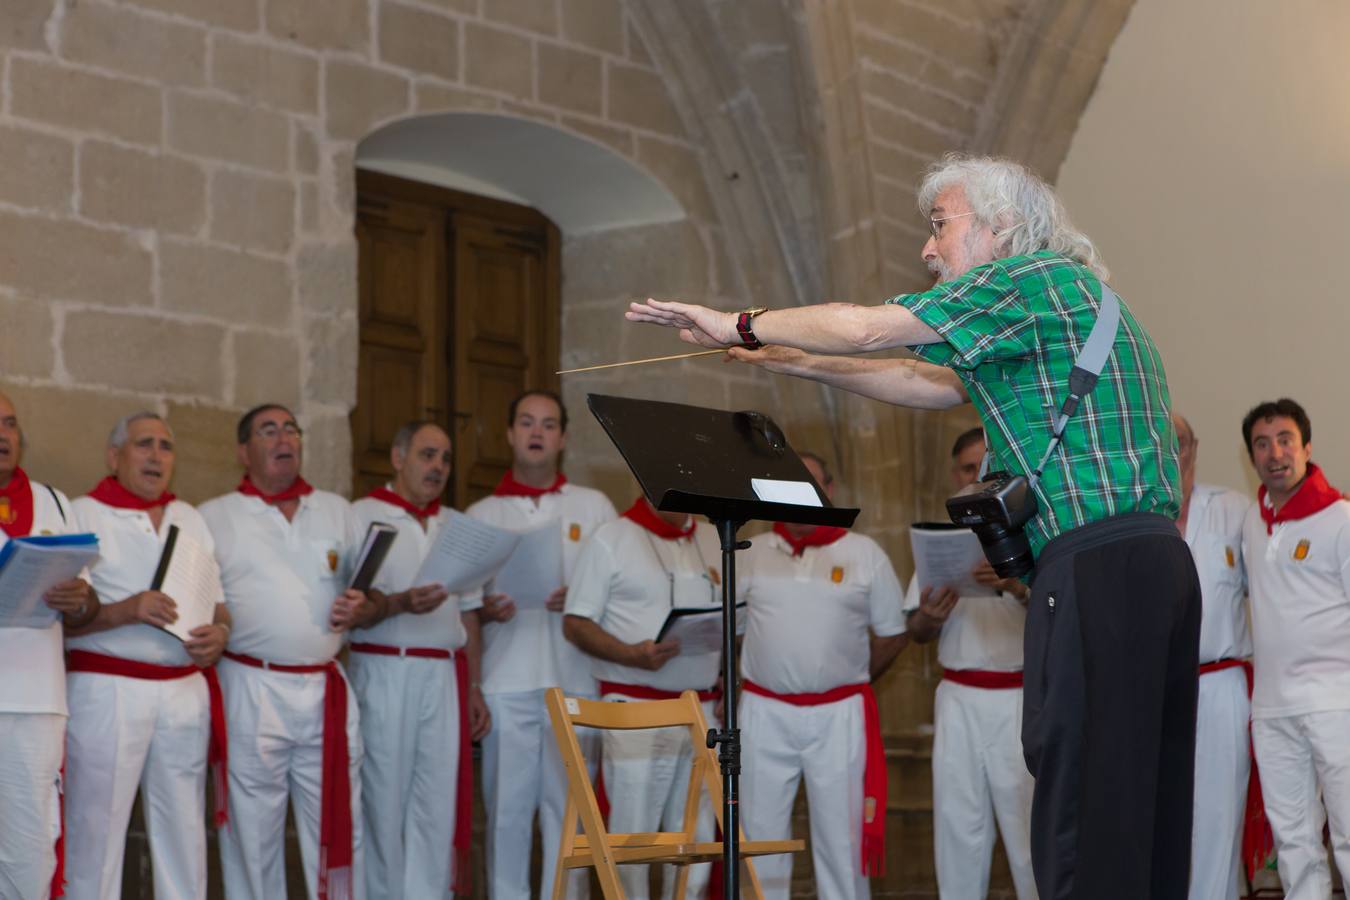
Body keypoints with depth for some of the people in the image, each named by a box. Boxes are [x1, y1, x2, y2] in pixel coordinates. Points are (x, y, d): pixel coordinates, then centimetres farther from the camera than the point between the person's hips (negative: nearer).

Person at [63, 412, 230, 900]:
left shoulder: (189, 519, 17)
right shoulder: (81, 515, 0)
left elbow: (219, 601, 21)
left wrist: (219, 633, -1)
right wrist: (126, 611, -21)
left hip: (185, 692, 5)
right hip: (106, 692, -5)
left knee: (184, 831, 6)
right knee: (97, 830, -5)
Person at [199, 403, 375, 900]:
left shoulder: (337, 511, 16)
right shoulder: (214, 518, 7)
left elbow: (367, 595, 18)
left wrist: (362, 611, -3)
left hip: (326, 690, 3)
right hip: (251, 691, -2)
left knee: (338, 827, 3)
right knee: (253, 832, 2)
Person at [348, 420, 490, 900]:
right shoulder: (362, 517, -1)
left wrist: (475, 688, 12)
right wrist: (399, 603, -25)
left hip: (444, 678, 5)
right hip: (384, 674, -5)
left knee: (438, 803, 1)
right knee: (384, 801, 0)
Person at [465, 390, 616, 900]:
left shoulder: (594, 508, 11)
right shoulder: (481, 515, 12)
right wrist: (484, 610, -8)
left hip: (573, 683, 0)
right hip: (505, 684, 1)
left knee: (568, 808, 0)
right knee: (506, 806, 1)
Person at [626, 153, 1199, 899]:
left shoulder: (1030, 276, -4)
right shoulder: (1076, 294, 26)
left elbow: (865, 328, -6)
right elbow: (937, 386, 29)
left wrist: (742, 325, 7)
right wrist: (801, 363, 27)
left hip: (1096, 564, -10)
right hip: (1158, 561, 10)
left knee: (1082, 802, -11)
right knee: (1143, 797, 8)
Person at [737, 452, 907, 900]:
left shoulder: (864, 553, 3)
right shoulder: (752, 553, 6)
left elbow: (892, 634, 9)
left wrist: (851, 679, 9)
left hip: (839, 715, -1)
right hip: (765, 712, 1)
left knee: (841, 837, 4)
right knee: (760, 837, 6)